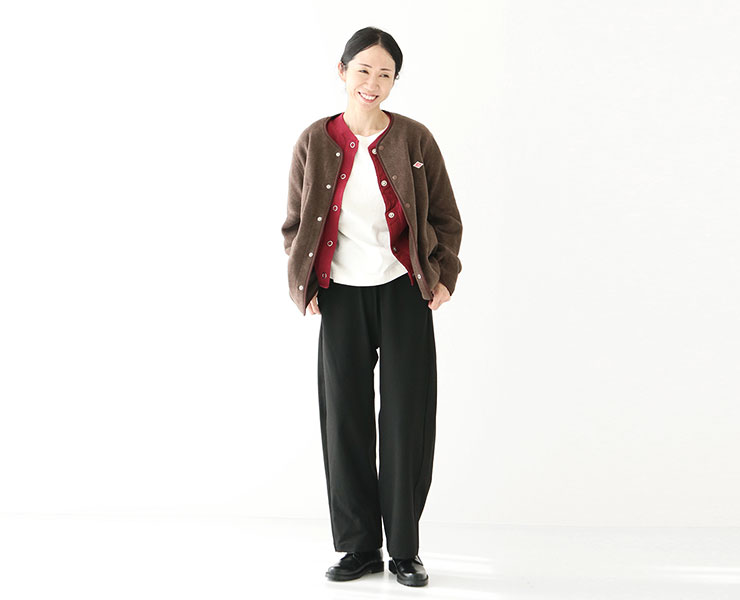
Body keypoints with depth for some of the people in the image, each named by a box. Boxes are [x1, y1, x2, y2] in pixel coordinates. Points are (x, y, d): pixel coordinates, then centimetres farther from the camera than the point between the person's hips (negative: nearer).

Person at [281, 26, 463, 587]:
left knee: (407, 420, 2)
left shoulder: (415, 138, -2)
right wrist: (303, 285, 2)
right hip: (342, 295, 1)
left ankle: (405, 549, 15)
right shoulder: (316, 141, 1)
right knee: (346, 419, 5)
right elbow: (296, 222, 9)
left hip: (405, 293, -1)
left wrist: (445, 277, -1)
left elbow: (446, 219, 6)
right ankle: (360, 547, 19)